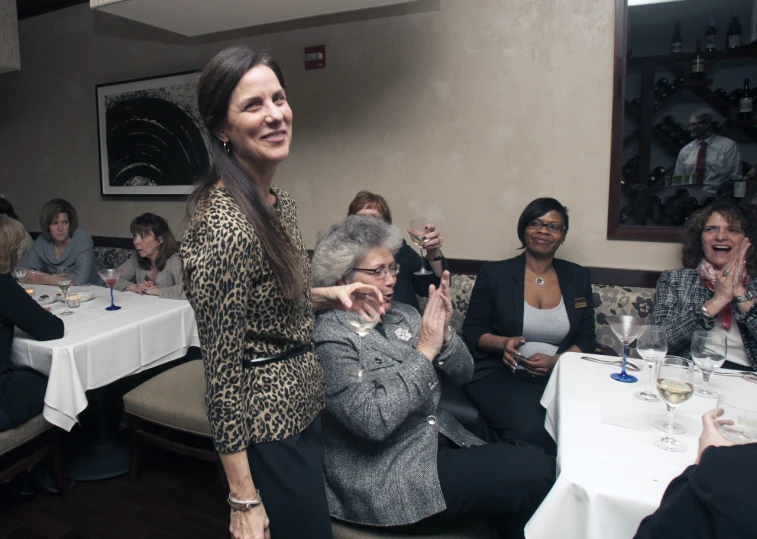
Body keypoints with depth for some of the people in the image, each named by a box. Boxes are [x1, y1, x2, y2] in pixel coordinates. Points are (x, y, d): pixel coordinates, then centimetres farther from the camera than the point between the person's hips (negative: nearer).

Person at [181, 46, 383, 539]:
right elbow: (223, 369, -22)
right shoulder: (223, 223, -24)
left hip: (305, 406, 9)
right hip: (268, 428, -8)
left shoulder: (279, 202, 2)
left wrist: (330, 295, 1)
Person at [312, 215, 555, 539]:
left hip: (441, 443, 7)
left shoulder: (403, 315, 6)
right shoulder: (331, 336, -15)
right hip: (387, 481, -7)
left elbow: (463, 374, 6)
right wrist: (424, 350, -22)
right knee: (535, 472, -13)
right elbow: (374, 421, -24)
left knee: (536, 461, -11)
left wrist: (443, 333, -14)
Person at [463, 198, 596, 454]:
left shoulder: (577, 277, 11)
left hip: (559, 377, 3)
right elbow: (471, 330, 3)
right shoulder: (494, 274, 1)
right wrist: (502, 343, -19)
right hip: (501, 375, -3)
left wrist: (556, 361, -11)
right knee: (529, 428, -31)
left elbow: (586, 338, 10)